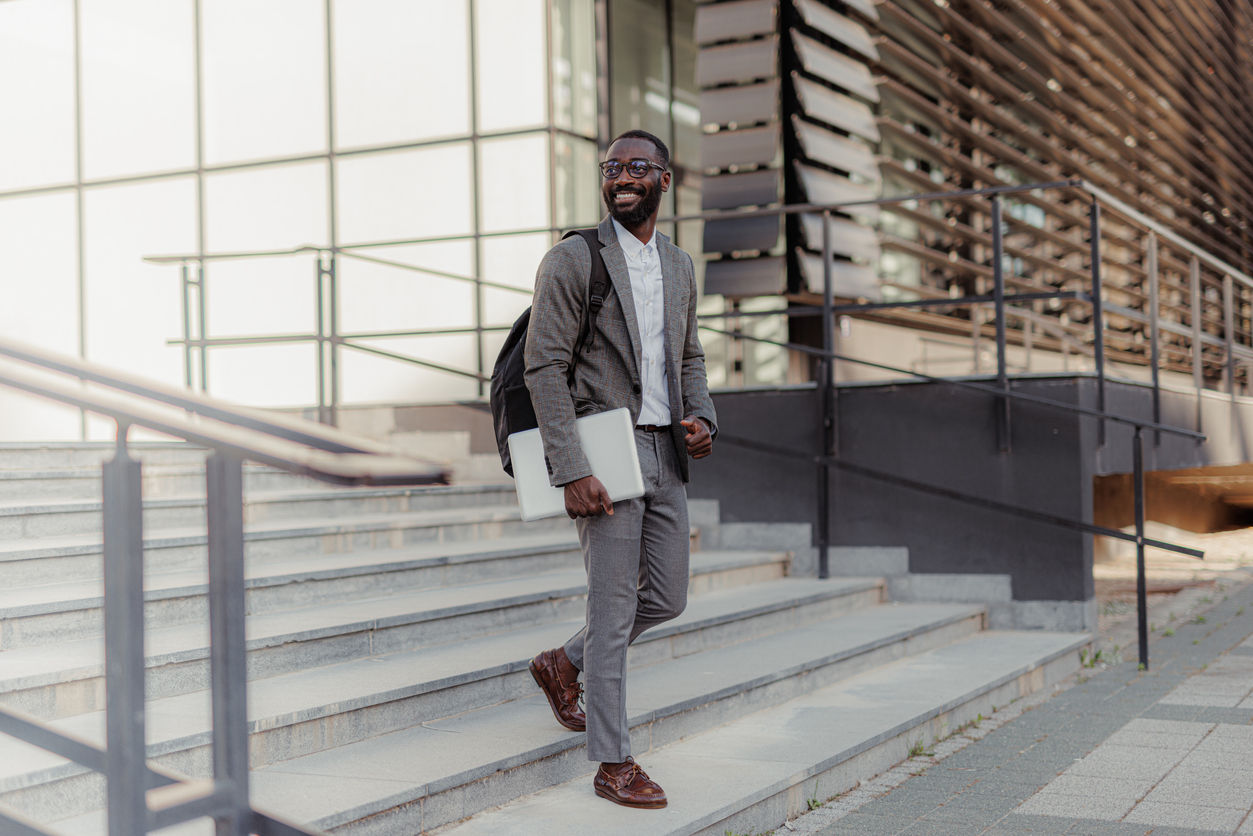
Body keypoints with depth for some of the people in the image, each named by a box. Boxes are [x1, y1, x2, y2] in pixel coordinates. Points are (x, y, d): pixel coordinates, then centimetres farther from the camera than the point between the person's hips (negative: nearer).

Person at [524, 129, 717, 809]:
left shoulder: (679, 267, 13)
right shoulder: (572, 260, -8)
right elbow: (543, 367, -12)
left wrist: (702, 417, 1)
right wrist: (571, 471, -19)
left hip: (664, 450, 7)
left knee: (667, 597, 11)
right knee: (614, 607, -3)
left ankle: (565, 663, 35)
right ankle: (613, 763, 8)